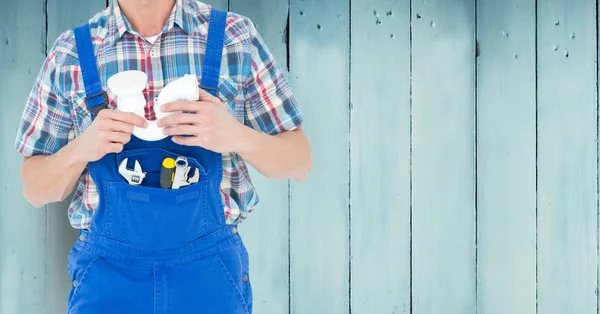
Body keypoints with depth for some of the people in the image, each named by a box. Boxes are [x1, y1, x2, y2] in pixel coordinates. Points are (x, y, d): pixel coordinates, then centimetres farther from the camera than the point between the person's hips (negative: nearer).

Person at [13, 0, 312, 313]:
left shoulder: (237, 38, -5)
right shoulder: (69, 54, -3)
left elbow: (299, 161, -1)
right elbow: (35, 188, 2)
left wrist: (237, 136, -22)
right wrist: (82, 148, -19)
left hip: (210, 272, 0)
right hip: (108, 274, 0)